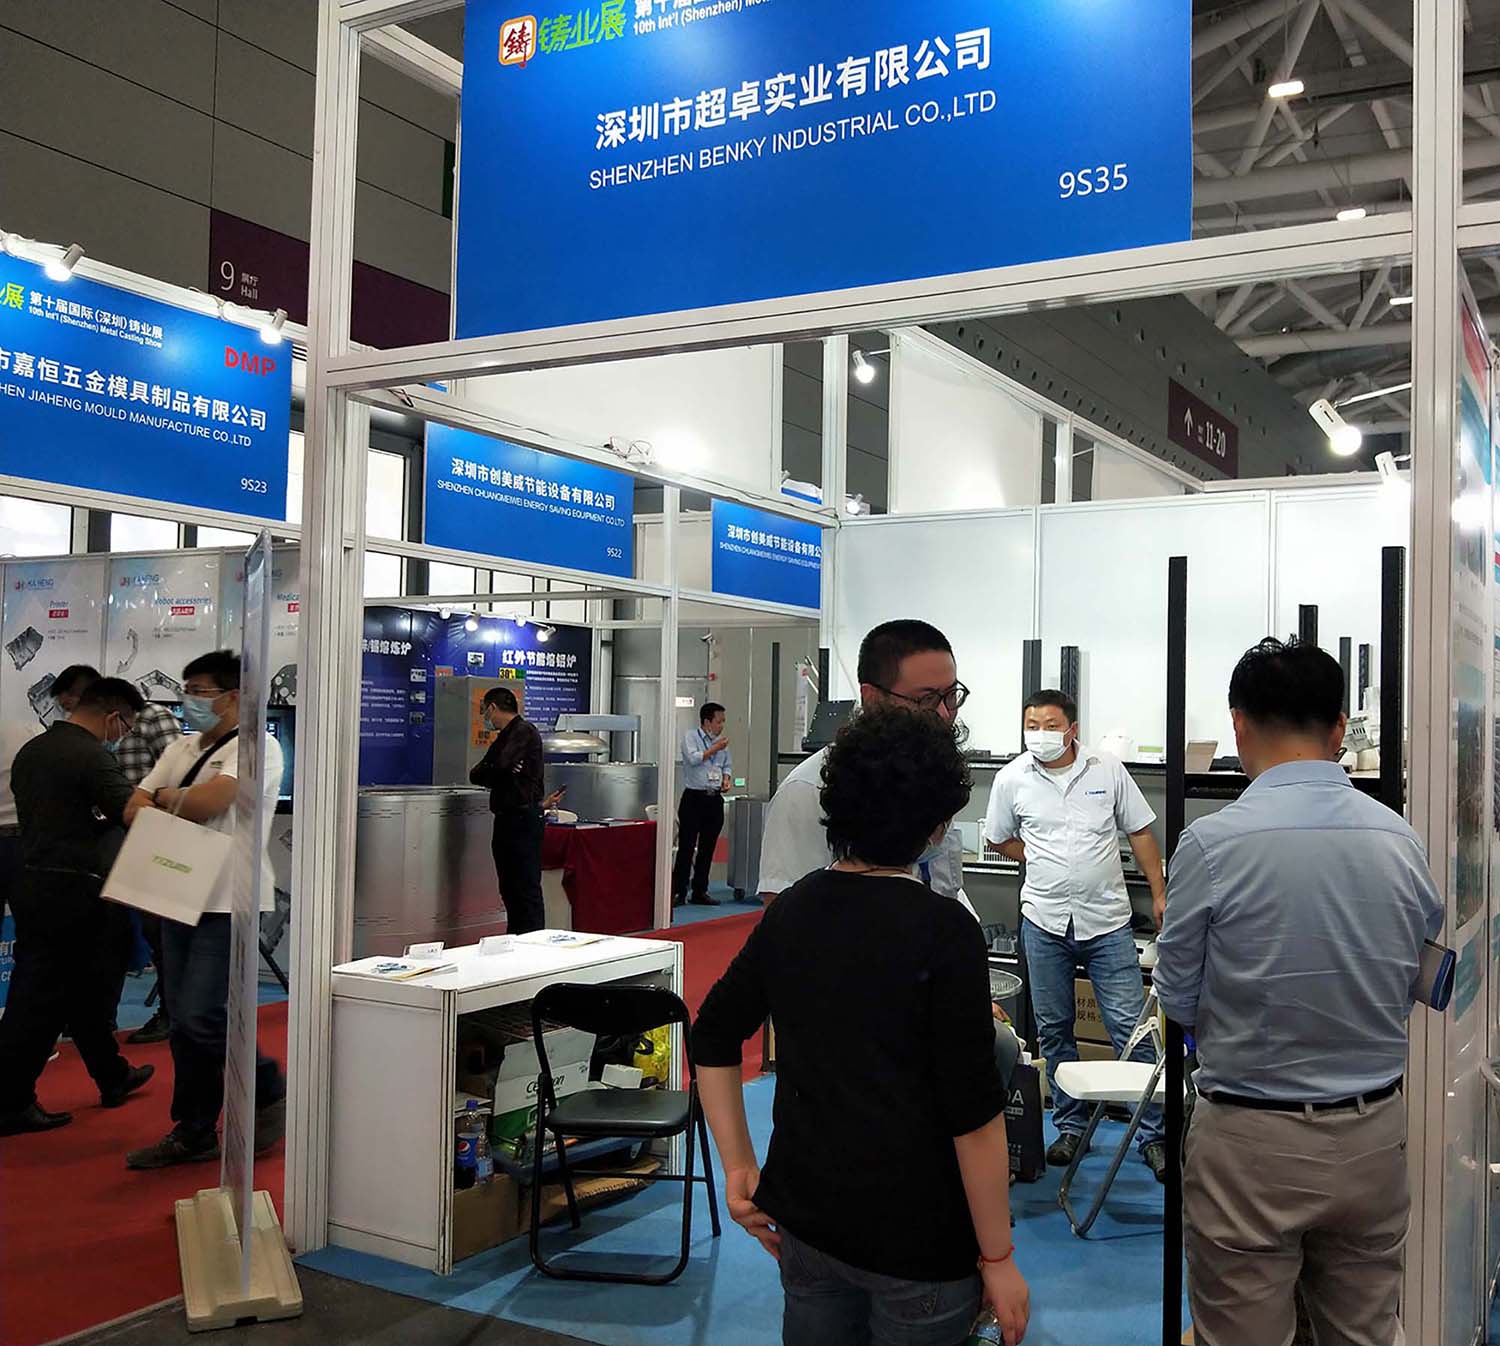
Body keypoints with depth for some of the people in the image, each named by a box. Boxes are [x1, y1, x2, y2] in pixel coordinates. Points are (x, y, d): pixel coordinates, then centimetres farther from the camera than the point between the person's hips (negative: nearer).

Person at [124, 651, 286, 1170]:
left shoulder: (258, 747, -9)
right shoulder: (181, 749, 16)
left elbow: (208, 801, -22)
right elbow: (134, 808, 9)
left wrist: (163, 799, -2)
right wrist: (176, 813, -12)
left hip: (228, 904, -8)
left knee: (202, 1018, -11)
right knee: (183, 1022, 10)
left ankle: (269, 1089, 13)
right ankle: (193, 1133, 20)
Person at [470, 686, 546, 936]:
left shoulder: (524, 731, -9)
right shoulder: (504, 737, 19)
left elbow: (501, 764, -22)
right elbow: (475, 775, 13)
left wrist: (488, 774, 1)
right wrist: (497, 775, -9)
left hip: (524, 819, -10)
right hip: (506, 819, 10)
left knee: (527, 889, -9)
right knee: (509, 889, 12)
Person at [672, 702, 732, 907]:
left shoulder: (722, 742, 14)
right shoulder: (690, 737, -2)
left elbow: (727, 765, 22)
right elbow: (693, 758, -16)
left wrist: (727, 779, 2)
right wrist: (715, 748, -8)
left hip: (715, 799, 5)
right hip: (694, 798, -5)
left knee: (707, 848, 8)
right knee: (686, 847, -6)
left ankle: (700, 892, 16)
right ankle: (678, 892, -2)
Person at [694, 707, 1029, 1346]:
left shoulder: (791, 909, 0)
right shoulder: (944, 931, -18)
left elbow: (714, 1038, 7)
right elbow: (974, 1113, -18)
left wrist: (738, 1166, 11)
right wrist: (998, 1258, -9)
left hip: (803, 1220, 5)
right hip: (916, 1240, -5)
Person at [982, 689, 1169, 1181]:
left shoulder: (1108, 770, -1)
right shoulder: (1012, 779, 0)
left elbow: (1141, 833, 5)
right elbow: (999, 840, 14)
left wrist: (1160, 894, 1)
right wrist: (1045, 863, 4)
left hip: (1107, 921, -1)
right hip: (1045, 921, 2)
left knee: (1130, 1028, -2)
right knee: (1054, 1030, 10)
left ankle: (1152, 1134, 8)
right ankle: (1070, 1127, 24)